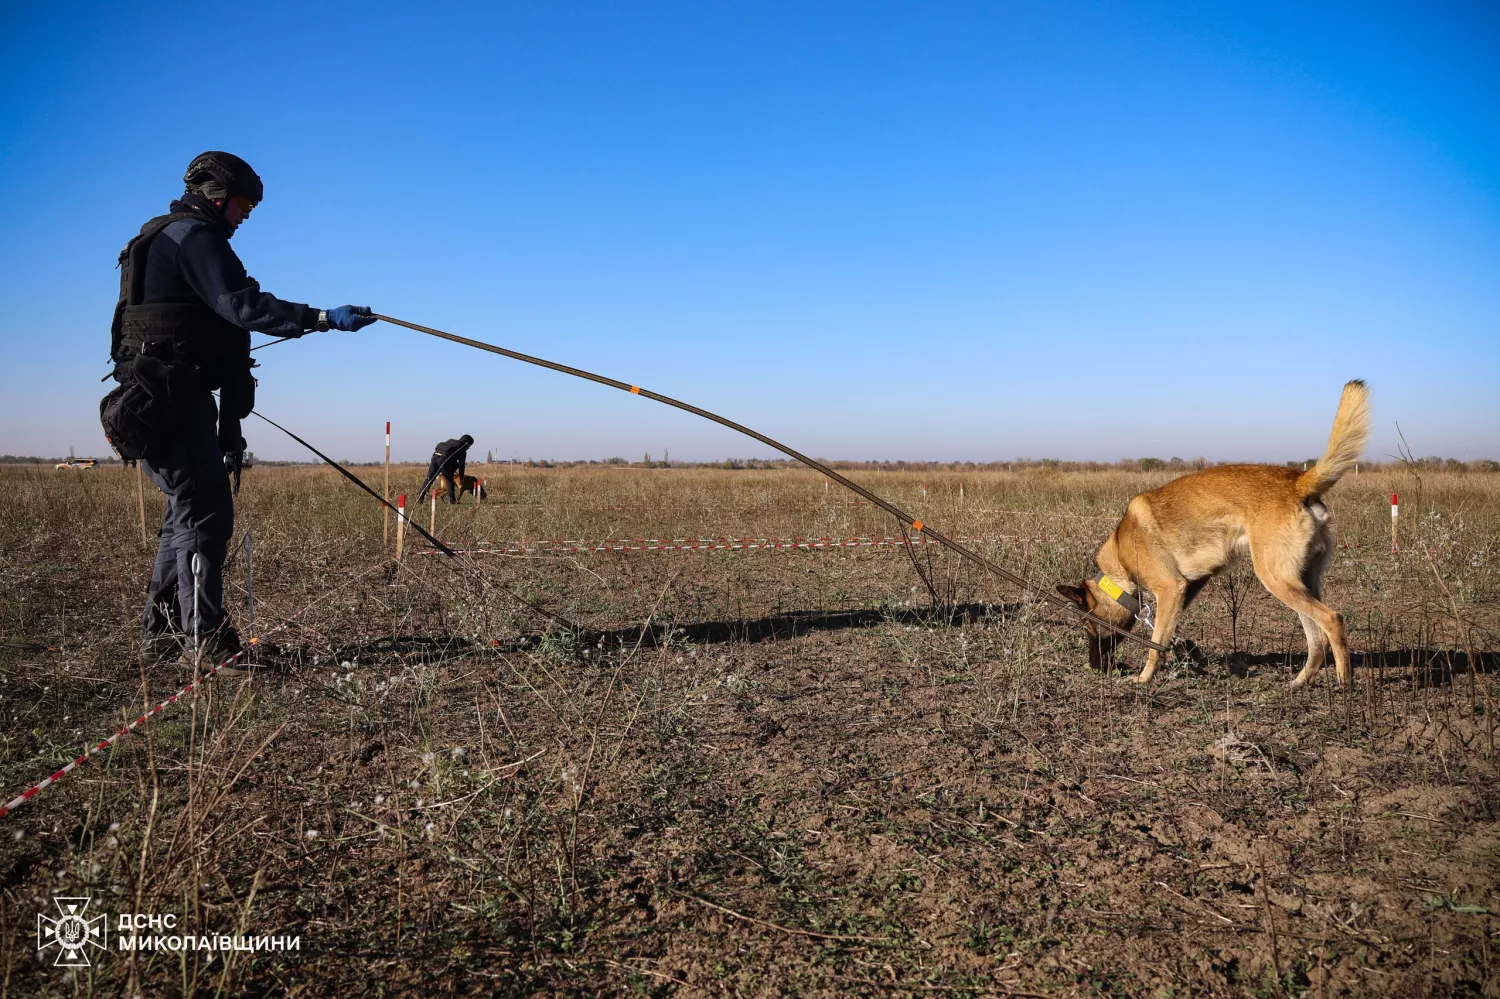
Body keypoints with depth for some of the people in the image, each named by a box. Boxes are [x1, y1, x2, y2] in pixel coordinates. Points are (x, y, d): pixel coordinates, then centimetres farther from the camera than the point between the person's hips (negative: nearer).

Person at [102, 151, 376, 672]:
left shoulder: (164, 237, 23)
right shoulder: (194, 234, -9)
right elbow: (242, 304, -23)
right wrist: (324, 317, -29)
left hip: (162, 400, 11)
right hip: (173, 399, -11)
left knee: (188, 512, 15)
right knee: (205, 514, -11)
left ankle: (161, 632, 21)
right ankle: (204, 640, -9)